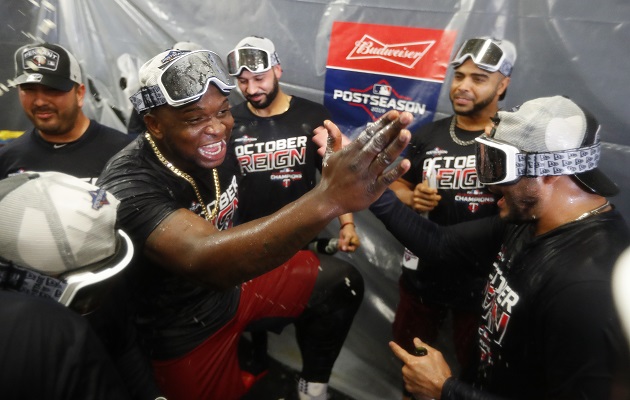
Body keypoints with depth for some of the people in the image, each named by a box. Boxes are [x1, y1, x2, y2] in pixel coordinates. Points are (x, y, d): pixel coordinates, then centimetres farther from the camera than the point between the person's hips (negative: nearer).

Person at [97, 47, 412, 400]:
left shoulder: (215, 147, -12)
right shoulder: (129, 184, -32)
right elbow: (204, 260, -51)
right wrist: (328, 198, -62)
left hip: (234, 280, 6)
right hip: (186, 334, -5)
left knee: (340, 286, 2)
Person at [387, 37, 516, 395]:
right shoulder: (428, 134, 0)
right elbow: (399, 185, 10)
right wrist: (412, 199, -11)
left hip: (483, 278, -4)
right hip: (424, 271, 5)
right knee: (411, 354, 26)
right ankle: (413, 392, 55)